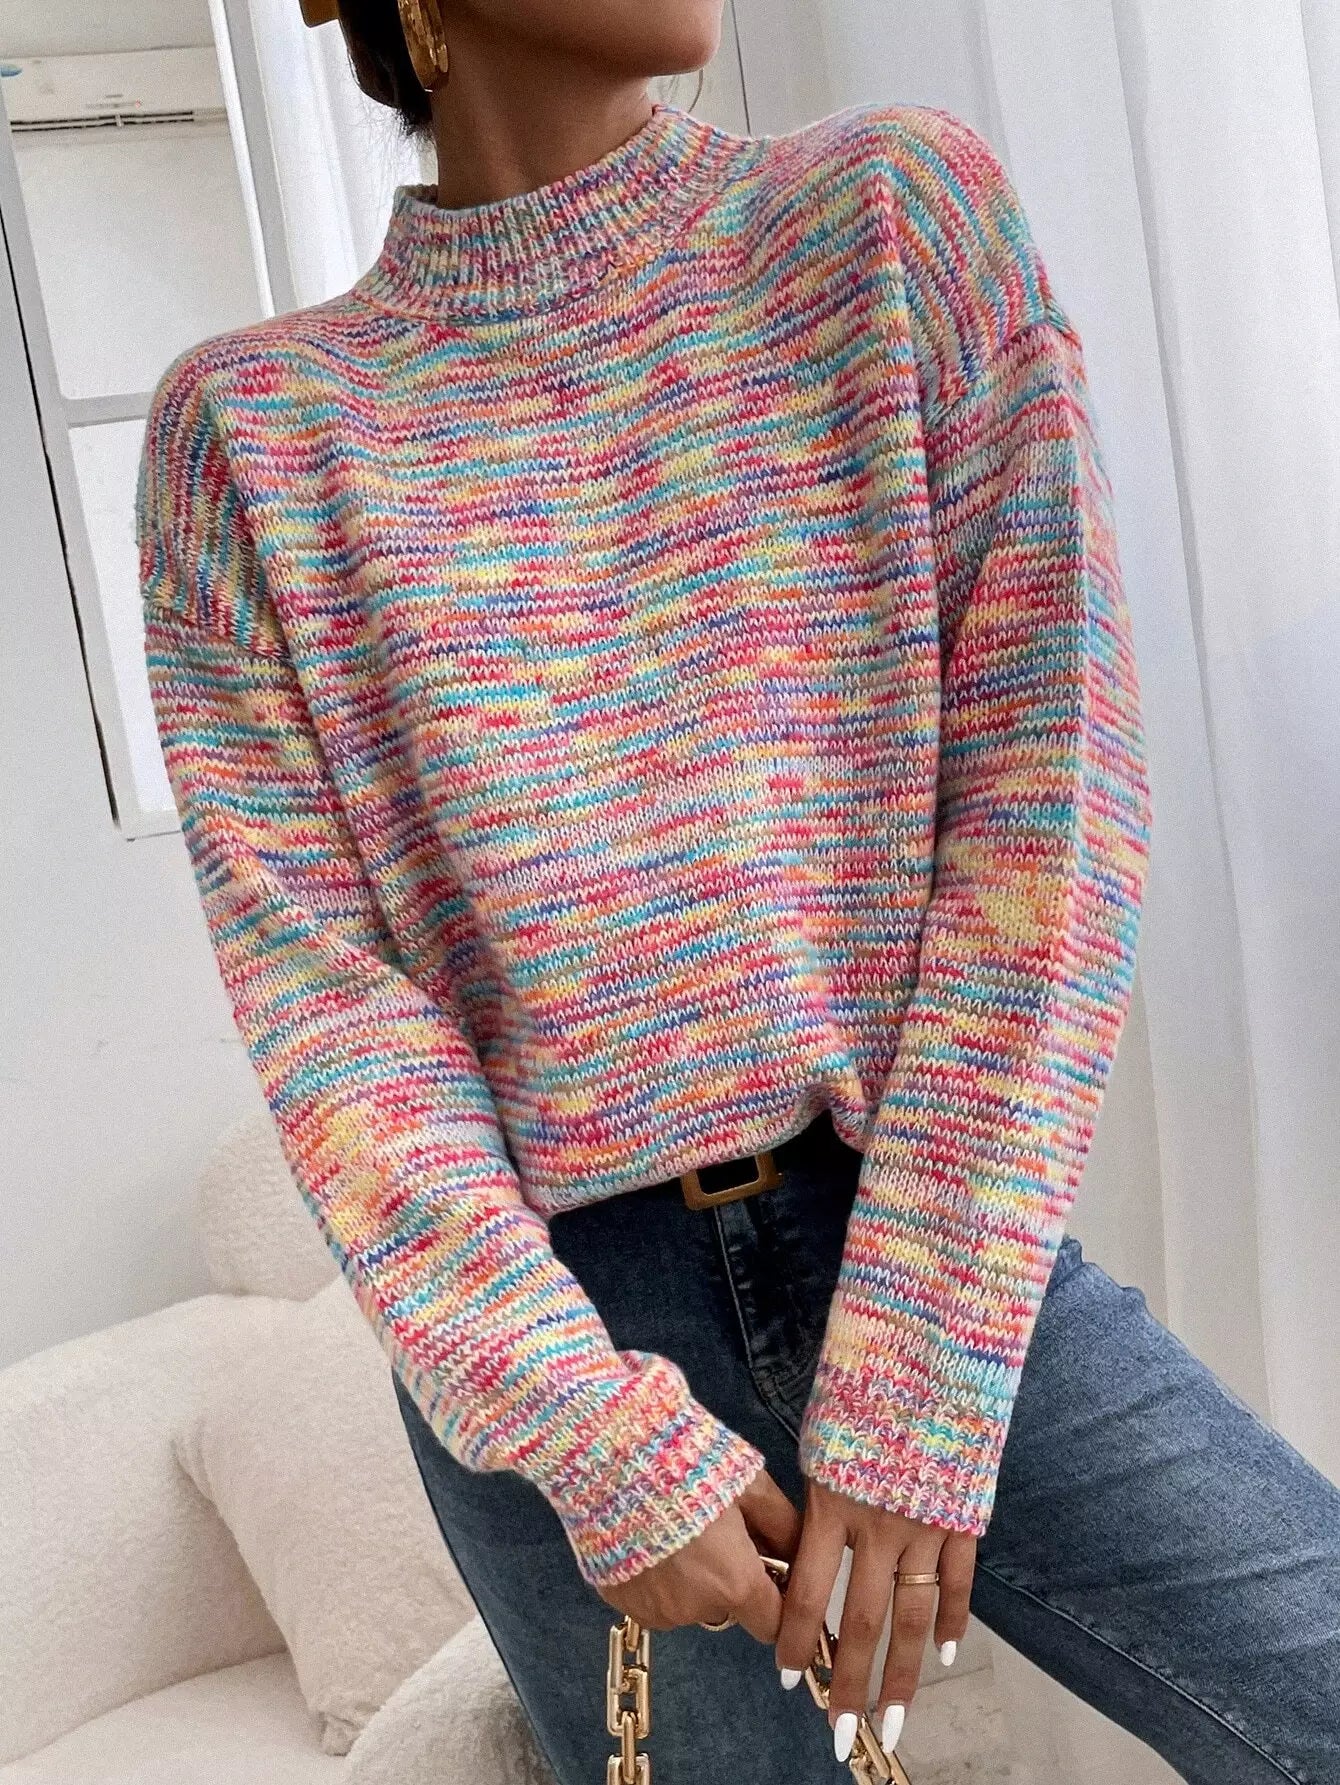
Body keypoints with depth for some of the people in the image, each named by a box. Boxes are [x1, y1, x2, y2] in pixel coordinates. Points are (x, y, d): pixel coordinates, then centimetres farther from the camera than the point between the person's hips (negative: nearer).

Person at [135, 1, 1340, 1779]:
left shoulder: (912, 219, 0)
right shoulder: (250, 432, 1)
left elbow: (1047, 795, -7)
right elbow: (320, 990, -4)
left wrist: (921, 1391, -11)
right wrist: (594, 1441, -12)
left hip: (933, 1245, 1)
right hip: (539, 1310, 0)